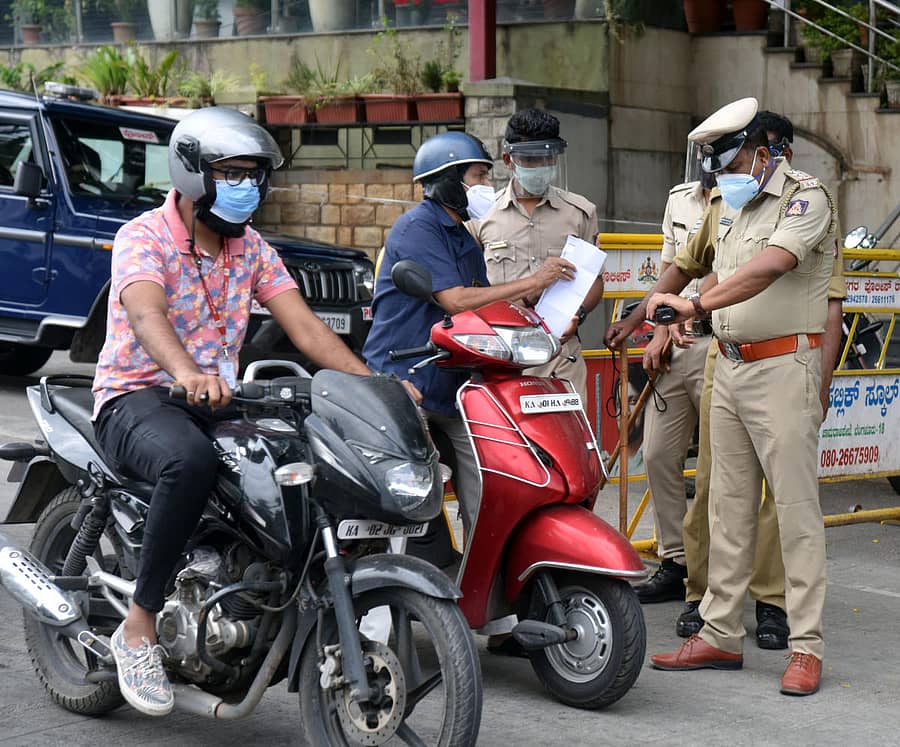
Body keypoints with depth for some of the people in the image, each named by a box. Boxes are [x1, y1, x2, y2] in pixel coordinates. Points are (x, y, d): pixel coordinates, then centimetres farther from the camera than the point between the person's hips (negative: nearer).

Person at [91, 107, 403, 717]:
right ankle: (139, 626, -27)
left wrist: (373, 384, -15)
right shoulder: (144, 237, -10)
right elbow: (146, 313, -31)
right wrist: (187, 374, -53)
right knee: (191, 461, -40)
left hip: (216, 401, 6)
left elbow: (304, 326, 1)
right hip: (137, 398, -6)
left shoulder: (251, 248, 11)